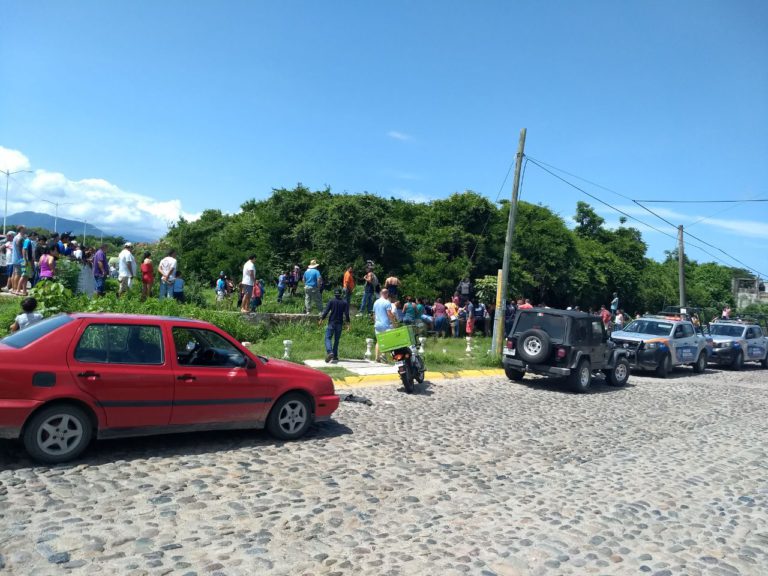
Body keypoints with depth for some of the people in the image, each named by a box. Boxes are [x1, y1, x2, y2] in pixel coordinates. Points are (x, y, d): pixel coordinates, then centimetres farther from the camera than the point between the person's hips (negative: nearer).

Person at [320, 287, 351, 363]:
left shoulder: (331, 301, -2)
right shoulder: (345, 302, 4)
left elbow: (326, 311, -7)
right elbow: (346, 313, -1)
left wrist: (321, 319, -2)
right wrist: (348, 323, 2)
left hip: (331, 322, -3)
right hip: (340, 323, 3)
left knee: (328, 338, -2)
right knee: (336, 340, 12)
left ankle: (330, 352, -25)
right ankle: (335, 356, 13)